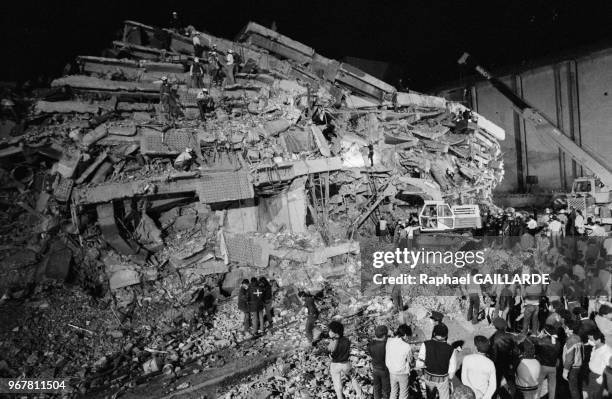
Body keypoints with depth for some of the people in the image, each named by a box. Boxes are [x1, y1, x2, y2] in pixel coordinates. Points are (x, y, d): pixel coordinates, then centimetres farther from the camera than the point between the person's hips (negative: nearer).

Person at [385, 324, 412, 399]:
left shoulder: (389, 341, -14)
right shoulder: (407, 347, -25)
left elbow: (387, 359, -4)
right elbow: (409, 360, -7)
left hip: (392, 372, 4)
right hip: (403, 374, -4)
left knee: (393, 392, 23)